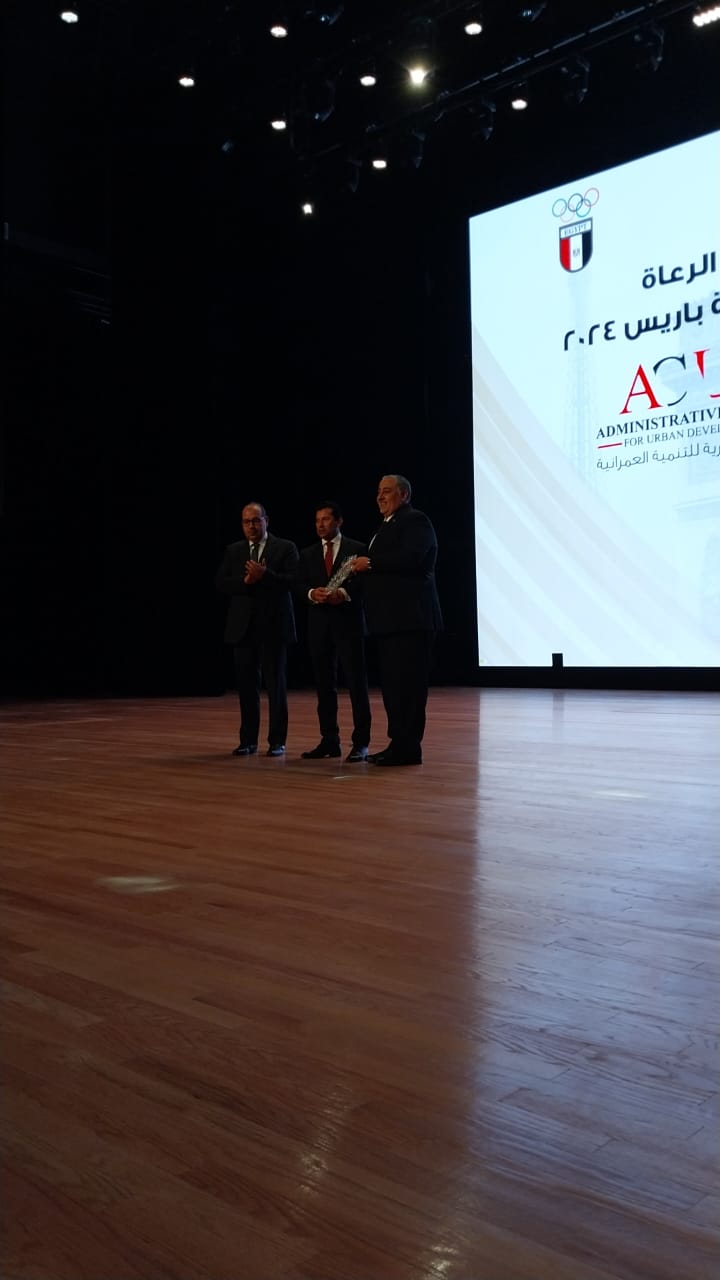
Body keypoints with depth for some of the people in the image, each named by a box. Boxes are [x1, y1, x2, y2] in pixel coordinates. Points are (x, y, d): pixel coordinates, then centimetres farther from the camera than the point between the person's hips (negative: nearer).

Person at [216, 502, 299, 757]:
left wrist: (264, 575, -21)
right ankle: (248, 740, 13)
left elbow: (294, 581, -9)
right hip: (243, 626, 3)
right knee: (246, 684, 5)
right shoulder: (233, 551, 14)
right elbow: (221, 583, 4)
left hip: (273, 625, -3)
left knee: (276, 684, 1)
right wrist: (245, 581, -13)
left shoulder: (285, 548, 3)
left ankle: (277, 741, 6)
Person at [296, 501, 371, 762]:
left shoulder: (357, 549, 3)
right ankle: (329, 741, 13)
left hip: (348, 622, -4)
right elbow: (300, 586, 7)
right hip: (319, 624, 4)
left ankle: (361, 743, -1)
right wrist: (312, 593, -14)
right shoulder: (308, 554, 15)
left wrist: (344, 593, -21)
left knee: (356, 682, -5)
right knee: (324, 684, 7)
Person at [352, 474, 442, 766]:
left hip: (409, 618, -10)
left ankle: (408, 747, -4)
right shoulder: (387, 525, 23)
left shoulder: (415, 521, -6)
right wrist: (365, 568, 4)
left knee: (407, 684, -8)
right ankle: (399, 743, 16)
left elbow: (409, 558, -22)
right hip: (390, 619, 10)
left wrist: (369, 562, -14)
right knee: (392, 684, 10)